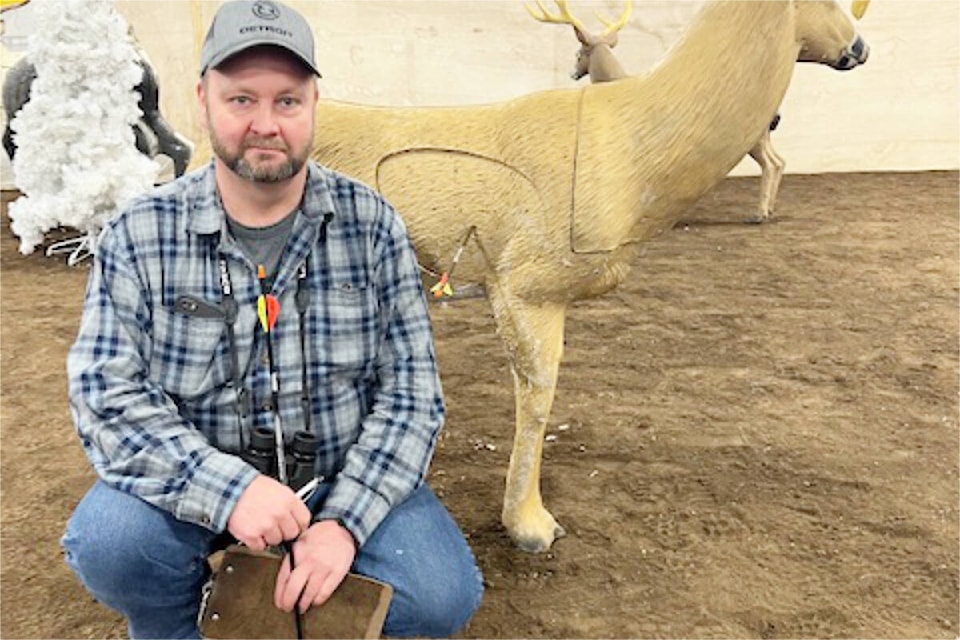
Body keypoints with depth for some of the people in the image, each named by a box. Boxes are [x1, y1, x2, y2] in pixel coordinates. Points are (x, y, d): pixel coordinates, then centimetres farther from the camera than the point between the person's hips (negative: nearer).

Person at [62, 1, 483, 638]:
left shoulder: (372, 225, -8)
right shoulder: (138, 237, -8)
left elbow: (411, 391, -9)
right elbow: (106, 397, -13)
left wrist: (343, 521, -20)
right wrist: (227, 489, -28)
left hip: (347, 473, 1)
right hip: (198, 483, 0)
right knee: (106, 542, -28)